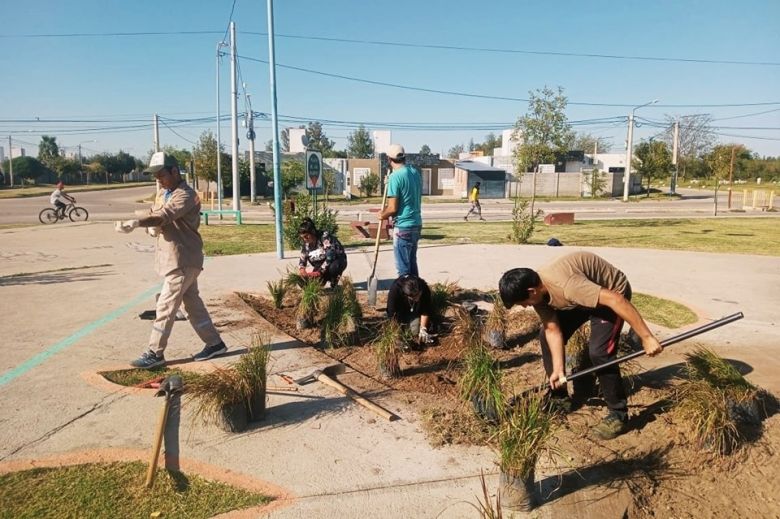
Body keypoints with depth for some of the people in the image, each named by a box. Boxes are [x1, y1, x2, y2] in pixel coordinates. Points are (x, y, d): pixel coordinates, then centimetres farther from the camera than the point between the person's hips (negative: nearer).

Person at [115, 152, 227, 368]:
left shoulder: (186, 195, -16)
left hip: (182, 261, -10)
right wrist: (154, 225, -7)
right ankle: (214, 343, 23)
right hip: (181, 260, 10)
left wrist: (135, 222, -46)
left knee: (165, 306, -5)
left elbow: (164, 215, -33)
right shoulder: (169, 194, 17)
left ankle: (155, 353, 5)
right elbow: (164, 219, 16)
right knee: (193, 303, 14)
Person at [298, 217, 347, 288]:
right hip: (321, 267, 6)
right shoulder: (306, 245, -4)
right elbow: (302, 261, 1)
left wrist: (320, 272, -36)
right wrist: (302, 270, -23)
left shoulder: (324, 236, -23)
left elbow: (330, 256, -31)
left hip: (338, 261, -5)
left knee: (332, 267, -41)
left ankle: (334, 284, -9)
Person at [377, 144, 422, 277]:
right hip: (416, 223, 8)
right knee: (412, 263, 18)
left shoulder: (395, 176, -16)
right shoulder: (415, 172, 8)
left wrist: (382, 215, 3)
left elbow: (393, 208, -18)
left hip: (403, 226, -8)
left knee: (403, 267, 0)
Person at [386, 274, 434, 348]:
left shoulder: (425, 289, -32)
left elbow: (426, 311, -17)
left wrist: (423, 329, -22)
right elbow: (391, 314, -31)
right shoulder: (395, 289, -39)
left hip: (415, 312, 1)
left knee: (416, 332, -14)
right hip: (400, 311, -1)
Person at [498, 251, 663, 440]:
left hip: (612, 292, -8)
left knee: (598, 352, -22)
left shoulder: (566, 285, -41)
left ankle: (619, 415, -3)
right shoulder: (537, 290, -15)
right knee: (545, 336, 3)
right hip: (583, 295, 8)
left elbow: (615, 299, -42)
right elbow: (553, 330, -9)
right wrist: (558, 369, -14)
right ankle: (559, 397, 19)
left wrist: (647, 337, -39)